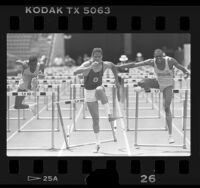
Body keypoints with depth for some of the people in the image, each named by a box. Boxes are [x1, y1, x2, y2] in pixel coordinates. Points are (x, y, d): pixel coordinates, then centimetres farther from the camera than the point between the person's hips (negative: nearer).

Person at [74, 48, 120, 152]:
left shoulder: (104, 65, -10)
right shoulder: (87, 64, -21)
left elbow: (113, 66, 16)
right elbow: (75, 72, -41)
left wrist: (116, 80, 15)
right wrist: (90, 67, -51)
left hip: (99, 89, 1)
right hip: (89, 93, -1)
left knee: (99, 90, -39)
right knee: (95, 119, -2)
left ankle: (109, 116, -44)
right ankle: (97, 143, 13)